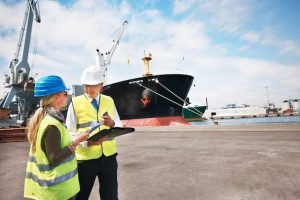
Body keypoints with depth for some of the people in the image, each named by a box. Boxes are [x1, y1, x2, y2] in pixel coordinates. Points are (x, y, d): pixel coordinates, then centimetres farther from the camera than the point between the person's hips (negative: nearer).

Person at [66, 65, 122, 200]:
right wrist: (87, 142, -24)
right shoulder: (75, 103, -5)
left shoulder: (109, 101, 5)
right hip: (85, 158, -2)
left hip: (109, 156, 3)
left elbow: (119, 127, 6)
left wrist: (112, 124, -17)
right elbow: (70, 133, -6)